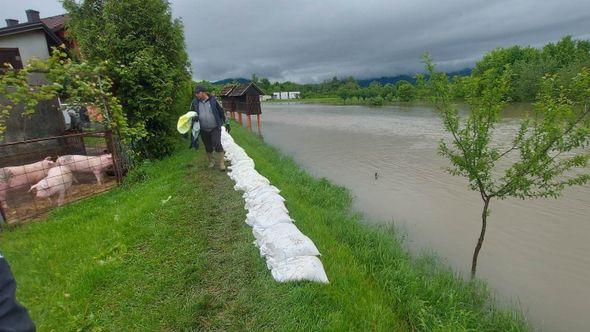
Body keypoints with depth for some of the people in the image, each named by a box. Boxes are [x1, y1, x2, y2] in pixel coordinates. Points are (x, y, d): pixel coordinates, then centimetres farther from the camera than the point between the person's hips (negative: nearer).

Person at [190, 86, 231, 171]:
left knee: (217, 144, -12)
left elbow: (221, 111, 3)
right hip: (204, 130, 3)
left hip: (215, 128, -3)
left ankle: (221, 163, -2)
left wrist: (226, 123, 5)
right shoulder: (195, 102, 1)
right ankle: (211, 162, 32)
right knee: (208, 147, 12)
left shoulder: (213, 100, -5)